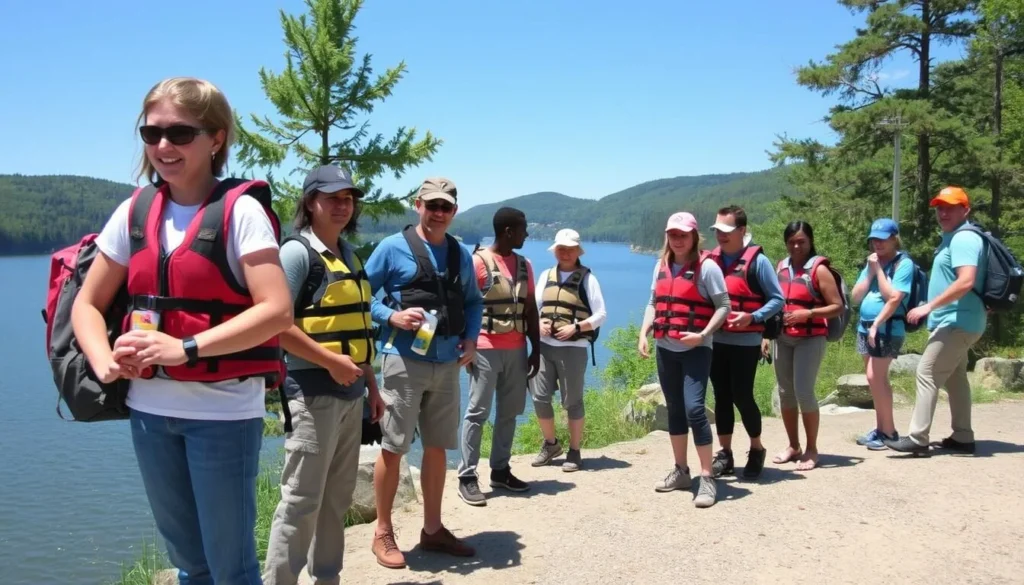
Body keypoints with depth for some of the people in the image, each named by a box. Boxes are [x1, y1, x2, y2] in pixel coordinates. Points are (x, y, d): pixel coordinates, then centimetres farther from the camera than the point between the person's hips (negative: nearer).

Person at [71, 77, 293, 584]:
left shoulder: (240, 210, -10)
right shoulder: (133, 212, 6)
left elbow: (277, 310, -18)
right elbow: (87, 303, 12)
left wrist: (186, 348, -23)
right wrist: (105, 363, -7)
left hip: (224, 411, -5)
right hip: (150, 410, 5)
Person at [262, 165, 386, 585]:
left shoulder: (348, 255, 15)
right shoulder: (297, 252, -9)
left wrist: (371, 384, 18)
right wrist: (331, 362, -19)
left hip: (349, 391, 8)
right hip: (313, 391, -8)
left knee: (338, 496, 15)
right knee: (301, 499, -4)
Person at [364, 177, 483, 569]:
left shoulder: (461, 254, 11)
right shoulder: (393, 247, -4)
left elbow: (473, 301, 21)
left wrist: (471, 337, 4)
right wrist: (392, 317, -18)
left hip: (447, 363, 5)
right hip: (404, 360, -5)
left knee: (437, 447, 12)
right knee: (393, 448, -1)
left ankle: (432, 529, 25)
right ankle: (383, 533, 14)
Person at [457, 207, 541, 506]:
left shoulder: (524, 265, 12)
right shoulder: (479, 261, -6)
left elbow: (531, 310, 15)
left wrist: (536, 350, 11)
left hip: (517, 349, 6)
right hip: (486, 349, -6)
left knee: (509, 412, 10)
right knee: (477, 412, -3)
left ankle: (500, 470, 20)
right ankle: (467, 477, 1)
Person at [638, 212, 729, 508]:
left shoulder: (707, 267, -7)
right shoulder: (661, 266, 11)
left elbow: (723, 306, -9)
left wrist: (703, 334, -21)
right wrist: (643, 333, 0)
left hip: (695, 350, -6)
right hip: (665, 349, 6)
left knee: (694, 409, -15)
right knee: (674, 410, 13)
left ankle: (707, 479, -8)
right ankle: (680, 471, 25)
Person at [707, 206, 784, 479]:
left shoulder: (757, 261, -7)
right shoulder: (711, 259, 7)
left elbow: (777, 299, -7)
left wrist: (753, 317, -21)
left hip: (745, 342, -5)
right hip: (715, 341, 5)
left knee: (742, 396, -3)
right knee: (721, 397, 9)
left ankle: (757, 450, 18)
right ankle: (725, 453, 19)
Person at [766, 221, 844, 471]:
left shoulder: (819, 269, -6)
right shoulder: (782, 267, 11)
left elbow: (837, 306, -9)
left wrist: (808, 313, -22)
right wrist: (766, 334, 12)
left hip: (811, 338, -6)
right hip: (783, 338, 6)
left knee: (803, 391, -11)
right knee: (785, 392, 9)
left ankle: (811, 449, 3)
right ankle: (793, 446, 22)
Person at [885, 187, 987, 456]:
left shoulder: (964, 239, -17)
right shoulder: (953, 239, 16)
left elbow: (966, 282, -29)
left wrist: (929, 306, -28)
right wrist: (933, 309, 19)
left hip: (956, 322, -11)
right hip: (958, 322, 11)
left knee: (927, 374, -11)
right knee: (955, 378, 14)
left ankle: (918, 438, -11)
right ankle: (963, 438, 20)